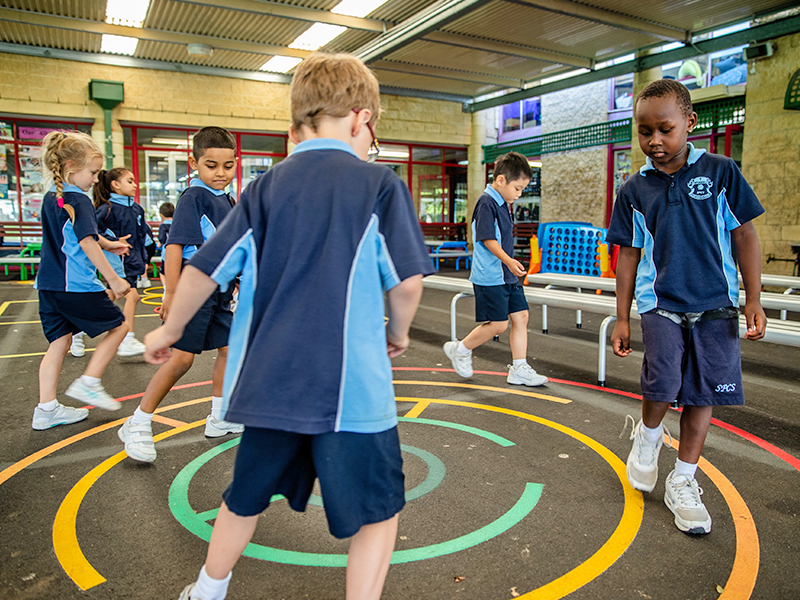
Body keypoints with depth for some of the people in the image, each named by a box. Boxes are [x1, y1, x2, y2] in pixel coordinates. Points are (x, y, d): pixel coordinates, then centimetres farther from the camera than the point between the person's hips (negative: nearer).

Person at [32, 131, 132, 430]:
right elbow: (87, 243, -21)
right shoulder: (78, 201, -14)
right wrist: (114, 280, -19)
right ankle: (88, 383, 7)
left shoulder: (50, 199, 14)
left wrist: (108, 244, 33)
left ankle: (46, 408, 14)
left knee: (59, 342, 12)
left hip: (49, 284, 9)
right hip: (77, 285, -8)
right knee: (118, 326, 9)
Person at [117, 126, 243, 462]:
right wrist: (172, 293, -24)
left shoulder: (226, 200, 13)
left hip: (219, 291, 8)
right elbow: (175, 245, -19)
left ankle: (218, 419, 27)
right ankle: (137, 426, 7)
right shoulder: (193, 197, -12)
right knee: (181, 358, -8)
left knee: (228, 349, 12)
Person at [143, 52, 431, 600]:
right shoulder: (381, 185, -5)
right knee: (378, 513, 13)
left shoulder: (265, 188, 5)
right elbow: (407, 283, -9)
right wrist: (398, 334, 11)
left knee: (247, 497, 26)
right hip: (351, 389, -5)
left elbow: (205, 269, 7)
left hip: (269, 384, 5)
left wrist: (169, 331, 23)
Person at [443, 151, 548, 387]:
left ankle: (519, 369, 16)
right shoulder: (487, 202, -15)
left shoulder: (504, 204, 14)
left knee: (521, 316, 7)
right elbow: (487, 239, -22)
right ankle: (460, 350, 17)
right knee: (498, 324, -5)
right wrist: (508, 260, -31)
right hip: (490, 277, -10)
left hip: (507, 275, 10)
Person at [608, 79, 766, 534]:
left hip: (715, 304, 1)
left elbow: (745, 235, 4)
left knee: (702, 393, 5)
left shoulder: (720, 171, 0)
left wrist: (754, 301, 0)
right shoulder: (635, 189, 3)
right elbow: (629, 254, 6)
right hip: (660, 303, 0)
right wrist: (622, 318, 6)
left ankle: (683, 481, 22)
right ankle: (648, 436, 18)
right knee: (664, 382, -17)